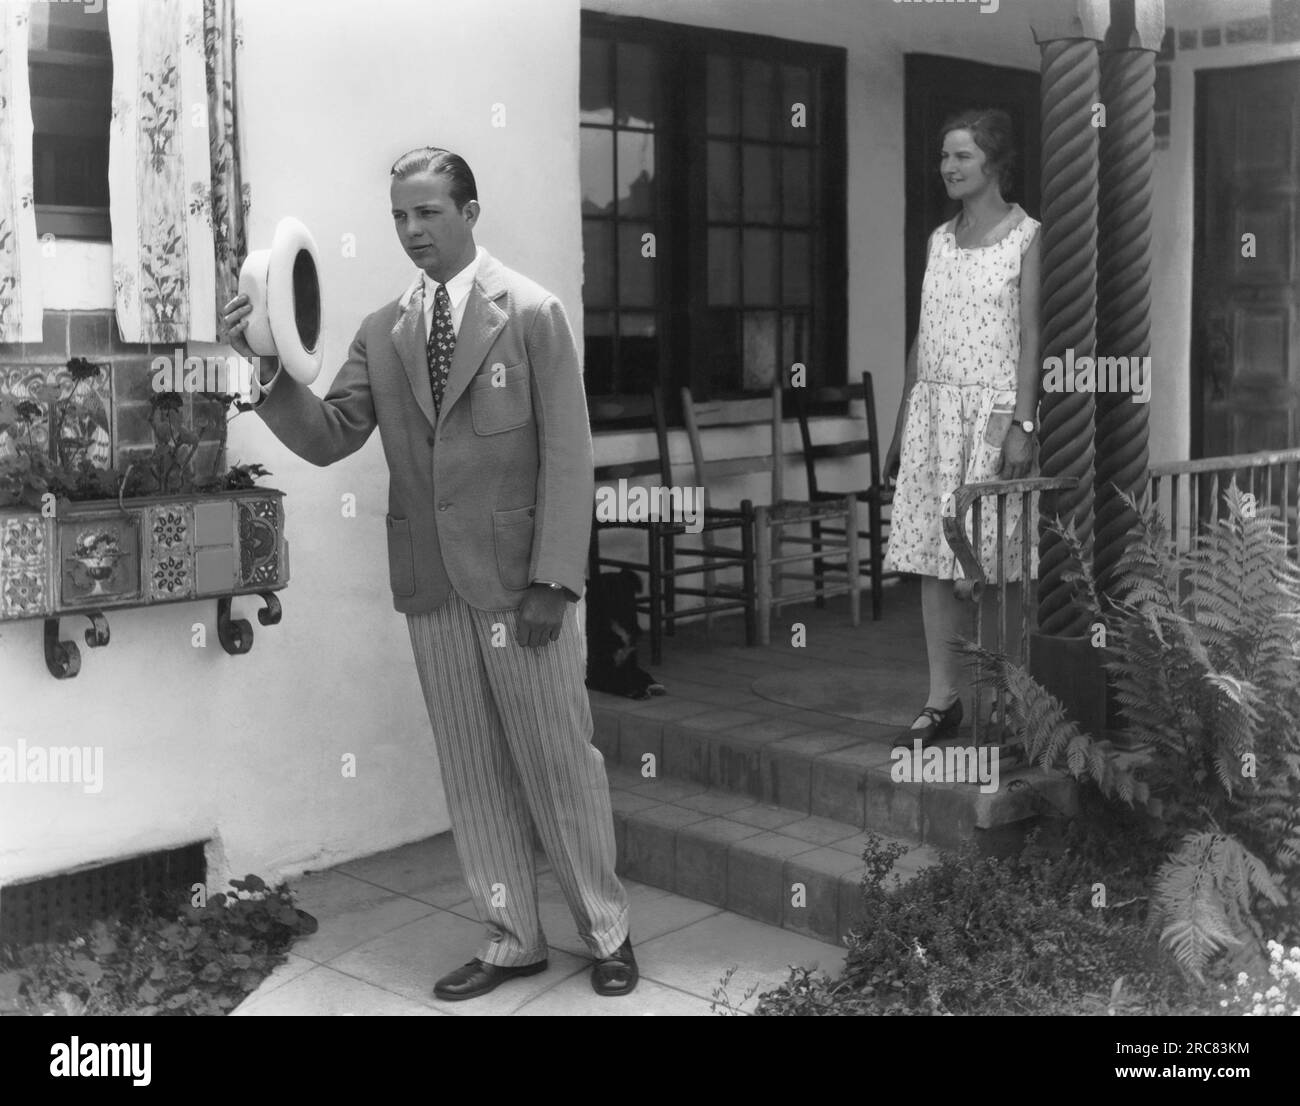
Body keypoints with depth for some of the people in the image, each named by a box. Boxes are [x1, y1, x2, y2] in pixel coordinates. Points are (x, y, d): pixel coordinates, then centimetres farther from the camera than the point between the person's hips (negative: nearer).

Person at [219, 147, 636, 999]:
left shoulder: (531, 312, -3)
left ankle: (607, 932, 21)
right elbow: (329, 439, 4)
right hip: (432, 586, 4)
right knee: (472, 774, 11)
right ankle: (512, 939, 24)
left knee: (559, 762, 4)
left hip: (520, 579, -4)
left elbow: (568, 456, -6)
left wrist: (553, 581, -13)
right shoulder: (382, 333, 9)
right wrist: (272, 366, -13)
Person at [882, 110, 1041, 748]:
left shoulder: (1026, 237, -2)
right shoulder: (939, 240, 15)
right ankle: (943, 700, 10)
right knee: (931, 558, 3)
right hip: (934, 408, 6)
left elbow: (1031, 337, -8)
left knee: (995, 562, -3)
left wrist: (1021, 424, -16)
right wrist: (902, 423, 15)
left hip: (994, 409, -5)